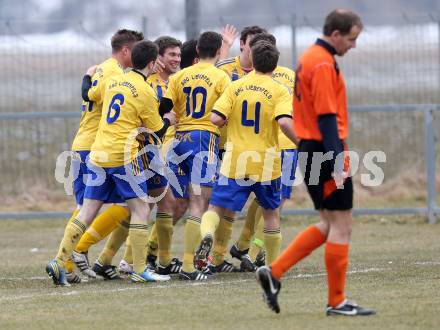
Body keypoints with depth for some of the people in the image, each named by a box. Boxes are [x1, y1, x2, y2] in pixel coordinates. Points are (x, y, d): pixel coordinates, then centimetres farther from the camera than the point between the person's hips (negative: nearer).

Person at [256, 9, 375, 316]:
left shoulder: (310, 58, 15)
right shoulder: (323, 64, -16)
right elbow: (327, 117, -21)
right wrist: (337, 164, -23)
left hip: (310, 148, 10)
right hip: (325, 151, -10)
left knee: (329, 226, 15)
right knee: (340, 226, -3)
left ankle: (274, 272, 9)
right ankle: (337, 302, 2)